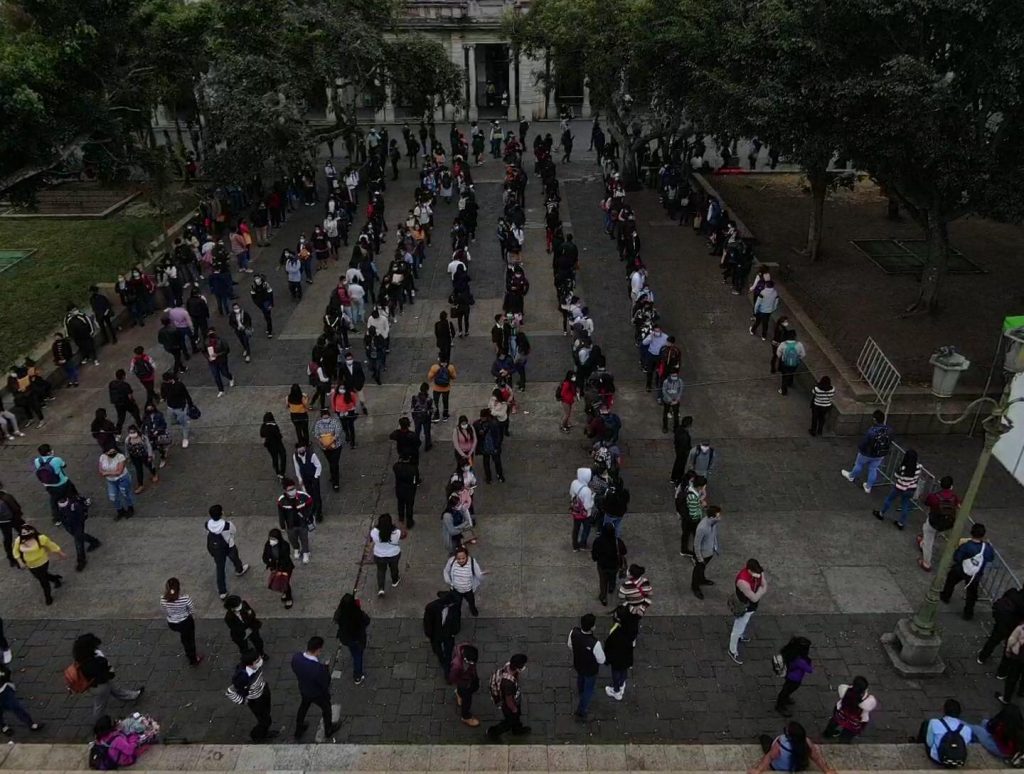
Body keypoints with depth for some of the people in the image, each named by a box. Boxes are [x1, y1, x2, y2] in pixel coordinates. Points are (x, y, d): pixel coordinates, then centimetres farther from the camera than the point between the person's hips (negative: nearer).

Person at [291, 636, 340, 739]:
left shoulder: (296, 657, -28)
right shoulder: (319, 669, -44)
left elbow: (295, 670, -5)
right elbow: (326, 684, -25)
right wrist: (327, 670, -12)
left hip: (303, 690, 5)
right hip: (318, 694, -4)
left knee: (303, 707, 34)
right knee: (326, 709, 27)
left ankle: (298, 731, 58)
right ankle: (328, 730, 54)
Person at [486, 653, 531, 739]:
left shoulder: (509, 664, -26)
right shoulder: (509, 682, -47)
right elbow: (509, 700, -30)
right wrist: (514, 709, -12)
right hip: (508, 705, -7)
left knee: (517, 715, 33)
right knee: (510, 721, 22)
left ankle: (517, 729, 61)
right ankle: (493, 732, 44)